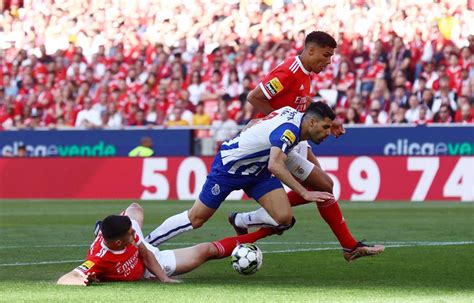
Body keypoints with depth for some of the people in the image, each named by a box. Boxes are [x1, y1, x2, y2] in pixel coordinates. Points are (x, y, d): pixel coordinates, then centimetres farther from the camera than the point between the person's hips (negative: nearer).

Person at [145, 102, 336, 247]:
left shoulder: (294, 114, -6)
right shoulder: (289, 129, -33)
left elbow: (253, 124, 9)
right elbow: (275, 166, -48)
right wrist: (305, 193, -50)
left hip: (257, 171, 8)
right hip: (228, 166, -8)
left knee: (284, 218, -10)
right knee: (195, 219, 2)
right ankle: (145, 244, 20)